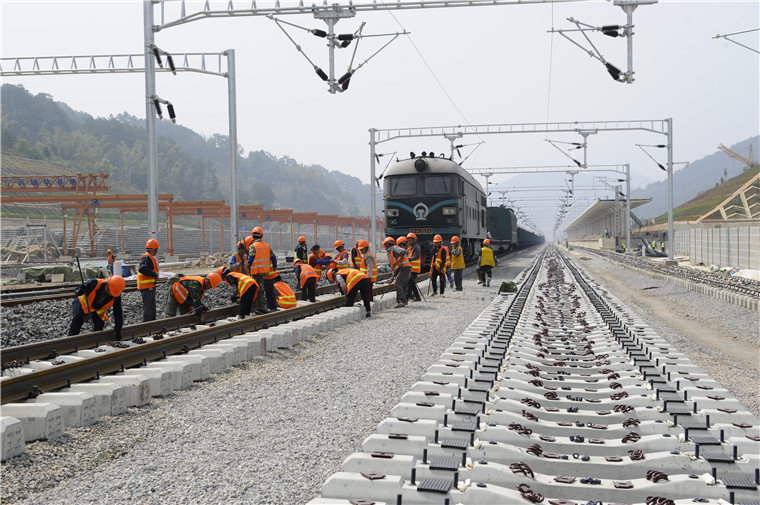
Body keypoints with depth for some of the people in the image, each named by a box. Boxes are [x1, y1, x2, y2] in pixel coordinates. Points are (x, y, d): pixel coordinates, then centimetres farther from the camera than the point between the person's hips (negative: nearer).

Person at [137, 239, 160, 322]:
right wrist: (155, 274, -23)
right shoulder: (146, 257, -14)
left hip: (150, 287, 11)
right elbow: (142, 269, -28)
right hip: (147, 287, -11)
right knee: (147, 307, -9)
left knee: (152, 308, 19)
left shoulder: (151, 258, 18)